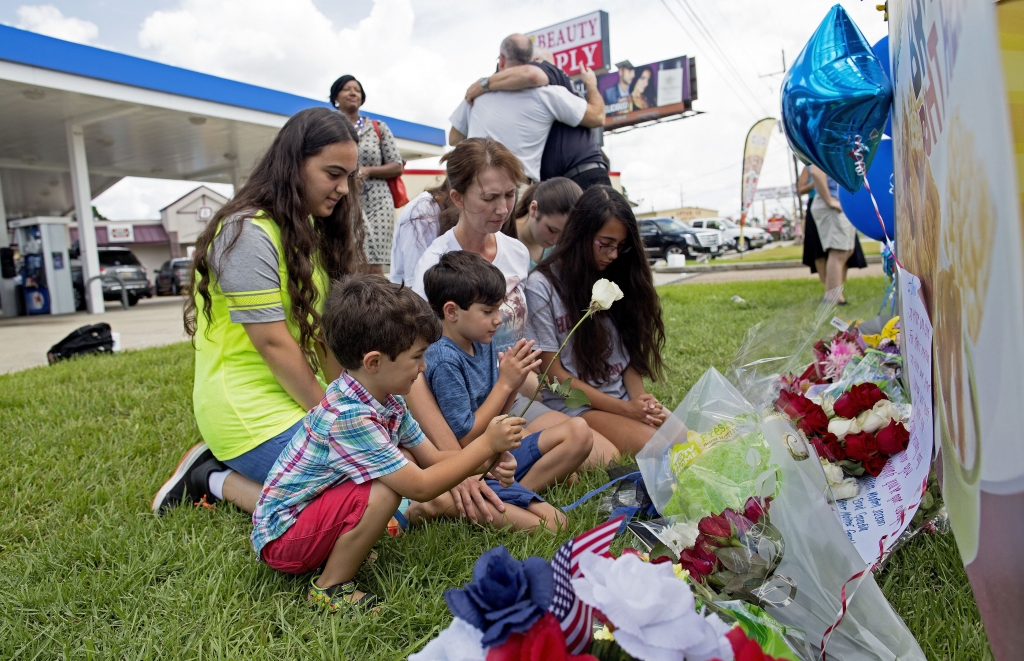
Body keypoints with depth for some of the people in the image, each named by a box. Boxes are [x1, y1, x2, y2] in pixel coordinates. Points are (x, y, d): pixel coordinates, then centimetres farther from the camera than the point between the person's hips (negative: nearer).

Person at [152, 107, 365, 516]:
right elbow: (273, 343, -17)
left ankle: (229, 464, 9)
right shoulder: (249, 232, -14)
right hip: (251, 410, -9)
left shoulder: (309, 231, 13)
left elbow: (323, 331, 8)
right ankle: (216, 480, 2)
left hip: (300, 397, 9)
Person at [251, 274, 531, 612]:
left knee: (402, 462, 0)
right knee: (385, 491, -28)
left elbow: (431, 458, 4)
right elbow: (420, 487, -28)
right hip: (281, 538, -9)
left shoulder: (388, 400, -5)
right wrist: (485, 445, -22)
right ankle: (330, 587, -9)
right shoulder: (349, 417, -32)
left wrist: (485, 462, -13)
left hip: (313, 506, 9)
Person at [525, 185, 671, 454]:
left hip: (625, 396, 5)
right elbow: (553, 372, -9)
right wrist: (625, 409, -14)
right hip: (574, 404, -5)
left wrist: (641, 401, -10)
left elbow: (629, 351, 11)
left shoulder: (615, 278, 8)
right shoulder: (542, 285, -9)